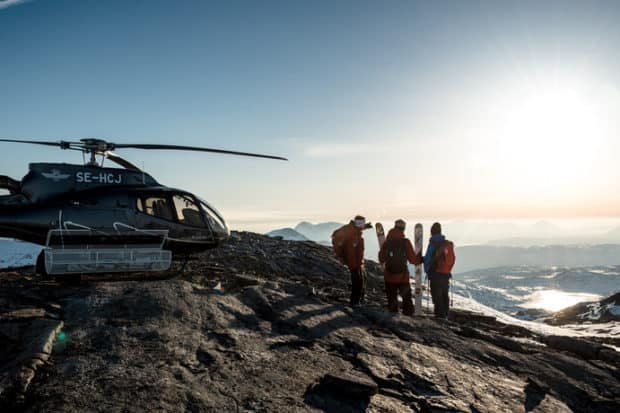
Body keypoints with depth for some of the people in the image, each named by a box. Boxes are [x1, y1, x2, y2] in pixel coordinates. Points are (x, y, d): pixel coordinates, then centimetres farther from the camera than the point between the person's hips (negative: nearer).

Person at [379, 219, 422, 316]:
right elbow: (413, 259, -7)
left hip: (389, 276, 2)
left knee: (391, 298, 13)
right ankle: (408, 313, 9)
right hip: (403, 276, -2)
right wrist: (420, 259, 13)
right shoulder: (406, 242, -11)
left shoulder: (387, 242, -4)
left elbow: (381, 259, 3)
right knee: (406, 297, 11)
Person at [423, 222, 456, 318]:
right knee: (444, 294, 16)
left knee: (437, 295, -3)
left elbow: (428, 259, -14)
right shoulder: (448, 244, 8)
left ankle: (439, 315, -4)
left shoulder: (433, 244, -15)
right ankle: (445, 314, 23)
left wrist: (427, 269, 1)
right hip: (446, 273, 7)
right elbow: (453, 259, 13)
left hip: (436, 273, -7)